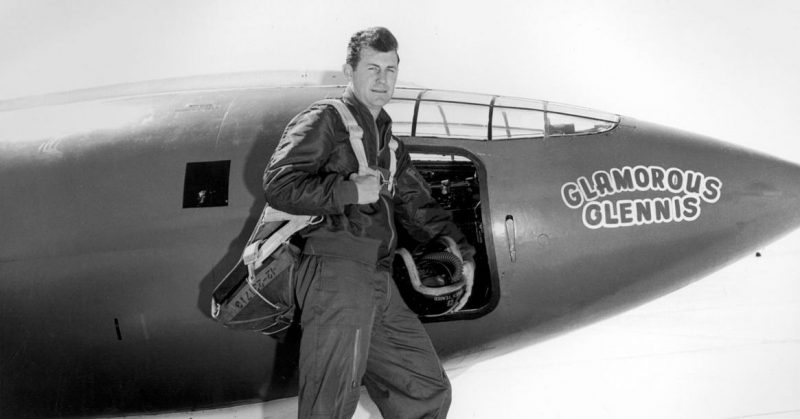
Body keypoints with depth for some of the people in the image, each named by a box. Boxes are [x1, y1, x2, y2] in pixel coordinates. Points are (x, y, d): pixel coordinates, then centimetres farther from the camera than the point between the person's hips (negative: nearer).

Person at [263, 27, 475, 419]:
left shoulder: (387, 138, 27)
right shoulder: (324, 120, 2)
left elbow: (417, 205, 26)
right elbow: (278, 184, -10)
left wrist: (459, 249, 11)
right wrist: (350, 190, -11)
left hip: (379, 283, 8)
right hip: (334, 270, -8)